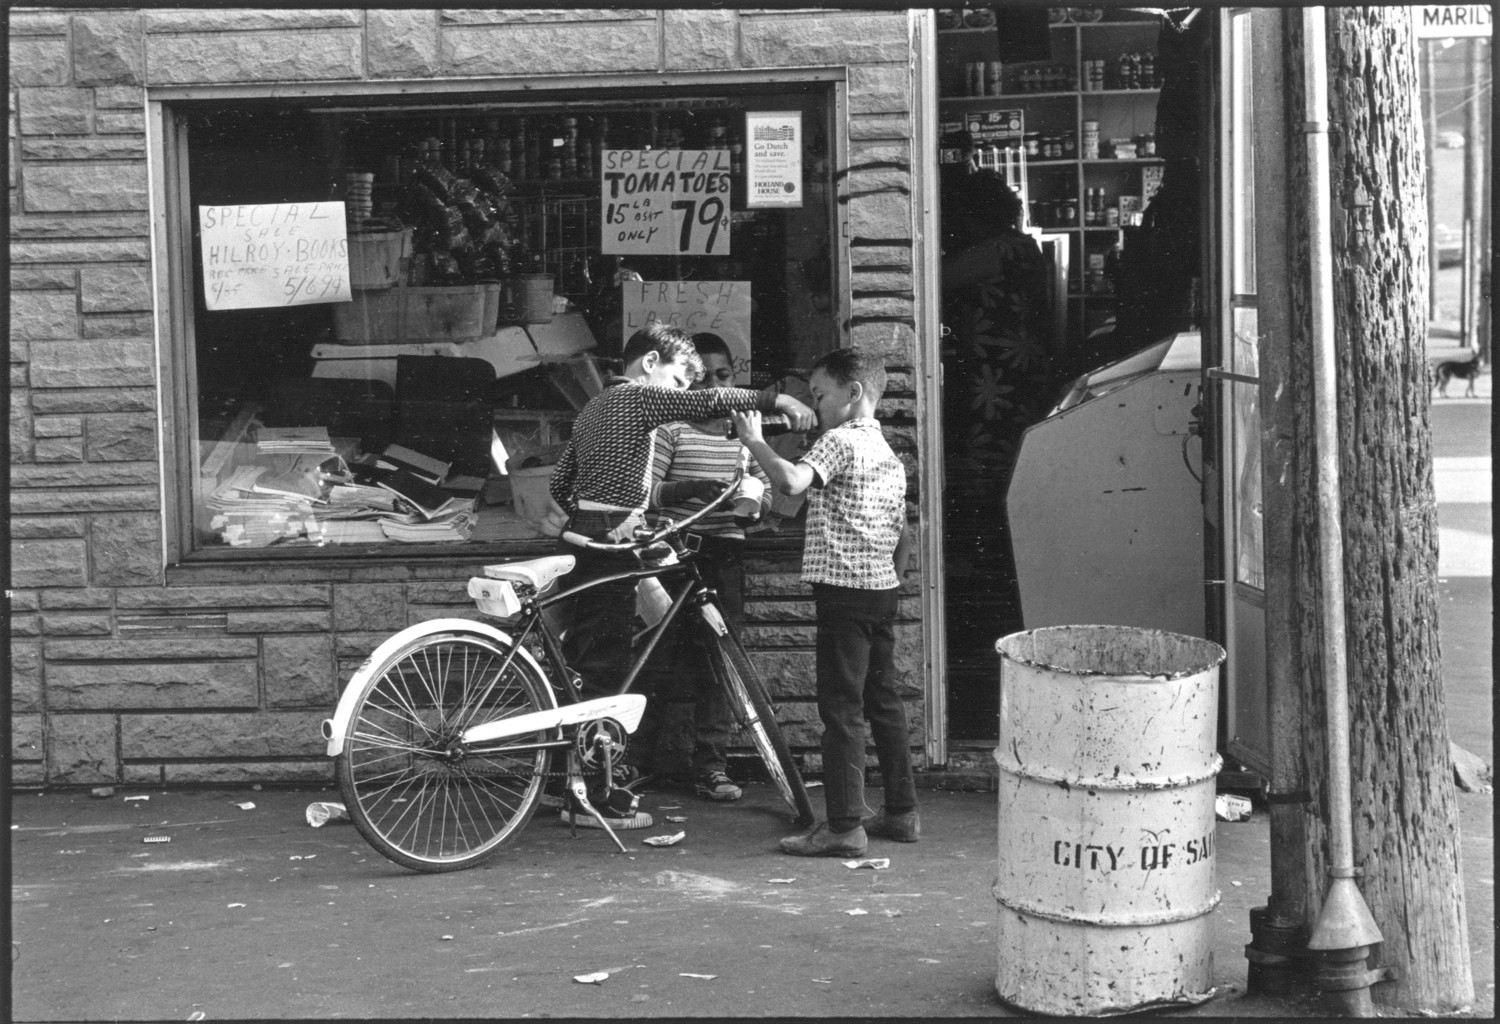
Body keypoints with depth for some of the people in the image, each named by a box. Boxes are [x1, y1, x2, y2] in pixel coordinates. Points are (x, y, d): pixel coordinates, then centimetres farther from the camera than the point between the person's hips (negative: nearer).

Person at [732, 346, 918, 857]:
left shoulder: (839, 441, -10)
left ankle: (844, 825, -8)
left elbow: (792, 481, -29)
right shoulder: (889, 455, 18)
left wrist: (754, 440, -18)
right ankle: (901, 811, 20)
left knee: (842, 708, -8)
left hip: (843, 589, -9)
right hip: (883, 588, 9)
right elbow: (903, 536, 20)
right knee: (884, 702, 15)